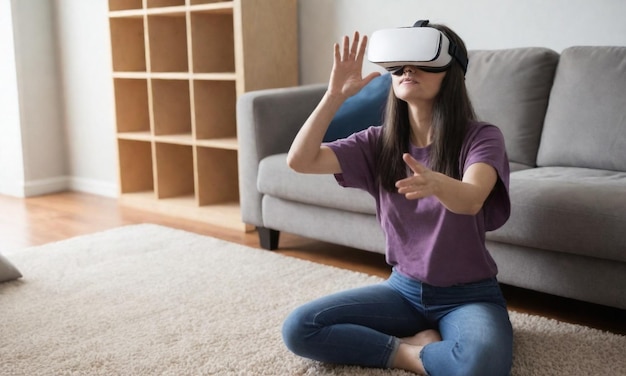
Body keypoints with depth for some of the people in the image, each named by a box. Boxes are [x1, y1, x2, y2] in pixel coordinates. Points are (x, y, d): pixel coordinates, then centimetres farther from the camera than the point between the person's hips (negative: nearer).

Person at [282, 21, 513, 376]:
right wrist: (336, 93, -19)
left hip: (469, 294, -4)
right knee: (298, 328, -13)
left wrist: (435, 184, -57)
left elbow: (471, 200, -35)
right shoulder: (379, 142, -1)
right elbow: (300, 160, -12)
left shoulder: (482, 137, -13)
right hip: (404, 289, 4)